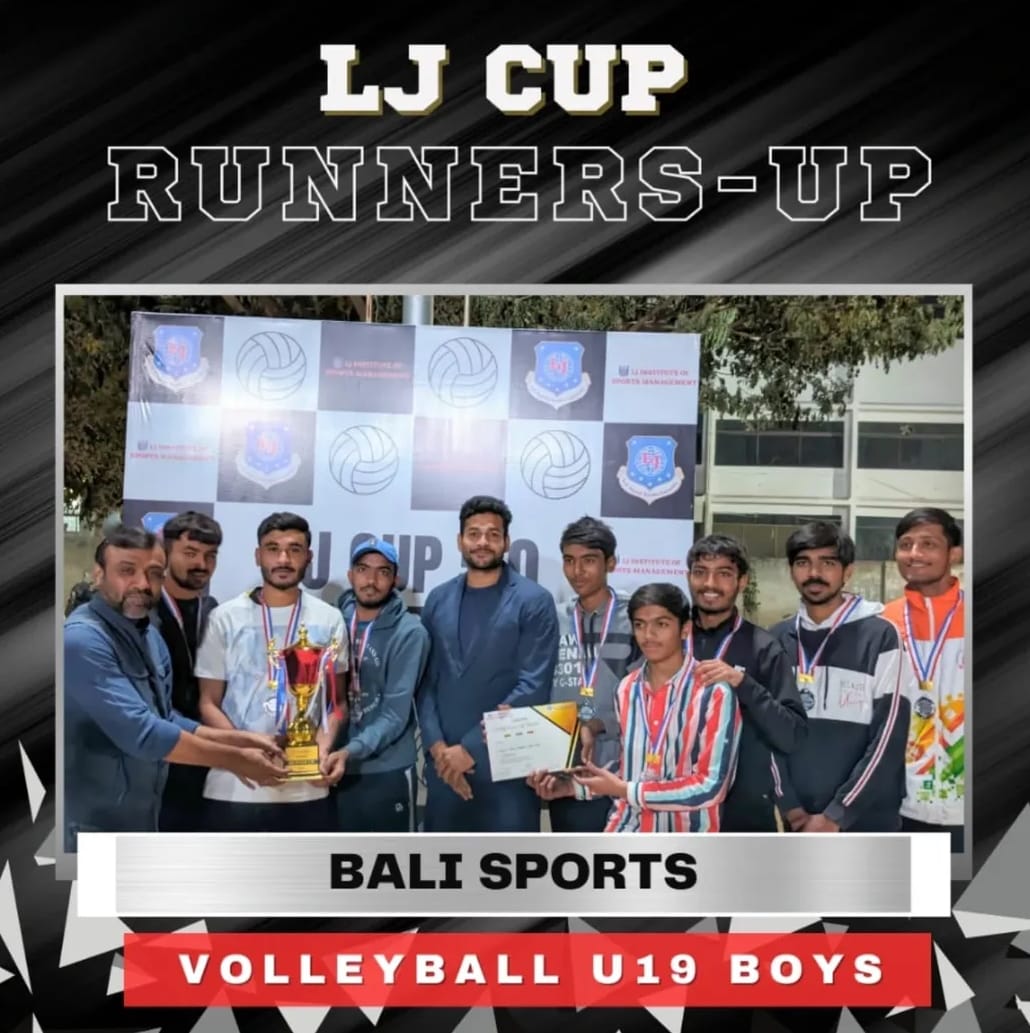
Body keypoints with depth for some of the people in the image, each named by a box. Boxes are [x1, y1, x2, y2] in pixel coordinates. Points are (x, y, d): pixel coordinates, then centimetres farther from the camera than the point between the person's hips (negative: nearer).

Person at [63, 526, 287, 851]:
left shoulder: (149, 635, 8)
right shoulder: (82, 640, -22)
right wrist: (235, 759, -19)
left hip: (140, 819, 9)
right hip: (91, 826, -9)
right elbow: (142, 733, -27)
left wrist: (239, 740, 0)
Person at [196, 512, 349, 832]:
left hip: (307, 791, 1)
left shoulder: (329, 620, 5)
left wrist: (323, 749, -11)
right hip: (234, 789, -1)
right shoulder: (226, 618, 2)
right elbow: (209, 704, 3)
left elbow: (336, 701, 9)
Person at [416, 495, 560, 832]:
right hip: (444, 762, 4)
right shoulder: (438, 600, 9)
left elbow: (533, 687, -10)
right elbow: (424, 681, 7)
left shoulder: (534, 601, -4)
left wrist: (470, 747, -12)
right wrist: (436, 744, -7)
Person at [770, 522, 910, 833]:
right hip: (795, 823, 3)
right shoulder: (777, 640, 8)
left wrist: (836, 815, -10)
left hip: (866, 823, -3)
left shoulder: (879, 636, -3)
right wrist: (790, 807, -4)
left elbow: (889, 737, -7)